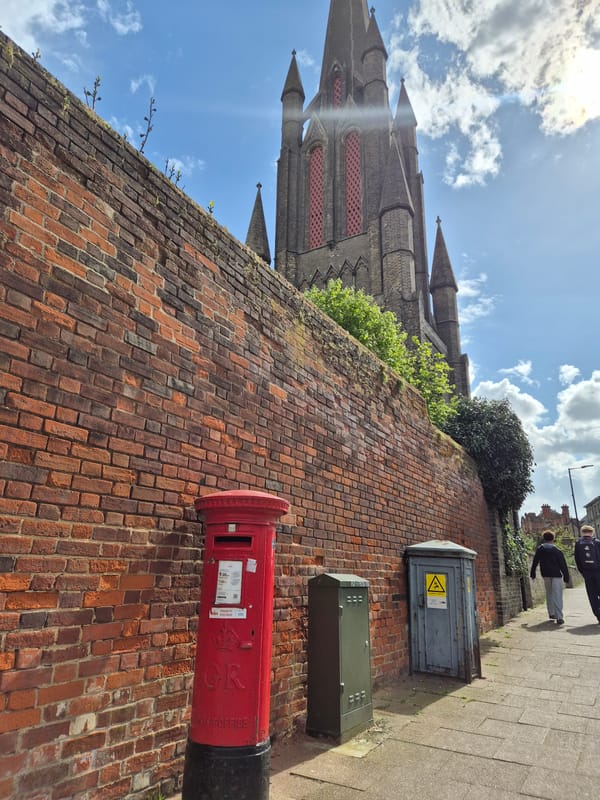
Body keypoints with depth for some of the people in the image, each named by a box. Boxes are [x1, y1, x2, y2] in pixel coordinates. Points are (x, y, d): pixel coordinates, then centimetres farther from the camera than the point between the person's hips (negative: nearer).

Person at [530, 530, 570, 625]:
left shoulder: (540, 549, 4)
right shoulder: (557, 550, -4)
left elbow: (535, 562, 5)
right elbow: (563, 565, -4)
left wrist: (533, 574, 11)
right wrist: (566, 577, 1)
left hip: (545, 575, 3)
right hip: (556, 574, -3)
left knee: (549, 593, 20)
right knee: (557, 595, -5)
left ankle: (551, 613, 26)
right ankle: (559, 617, -12)